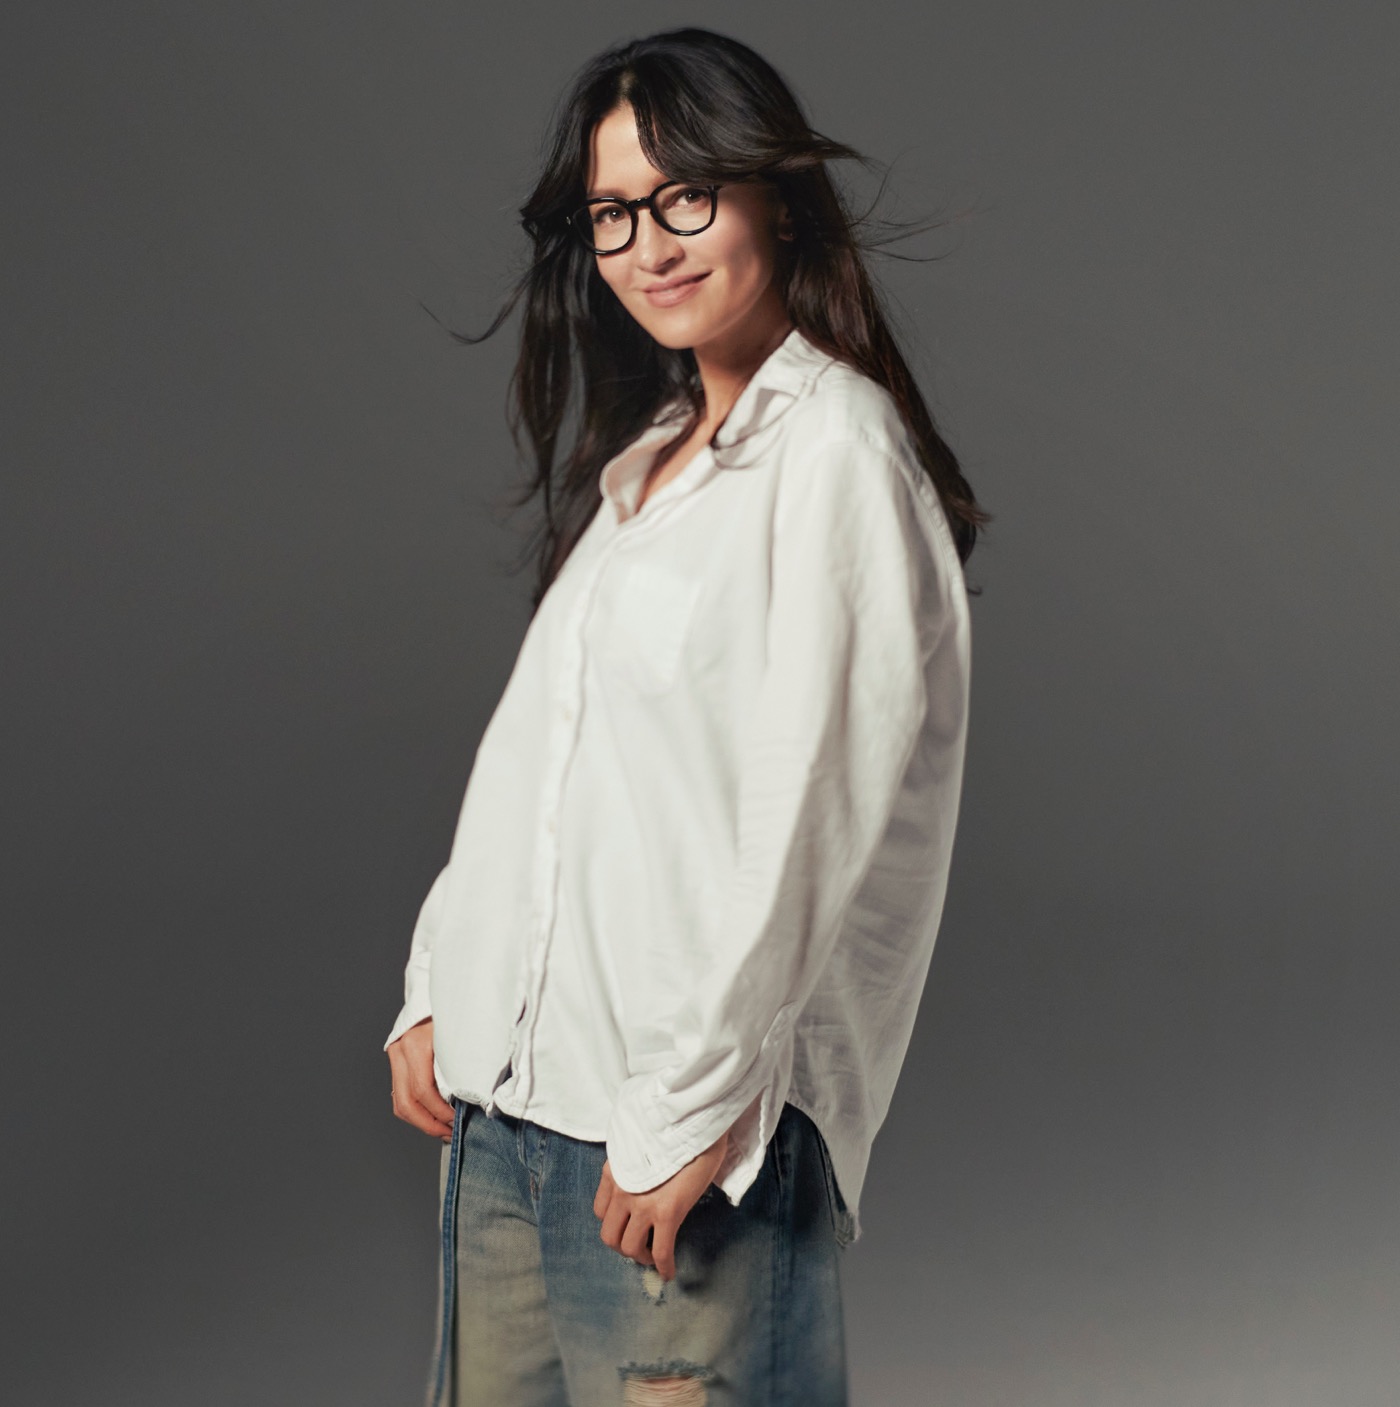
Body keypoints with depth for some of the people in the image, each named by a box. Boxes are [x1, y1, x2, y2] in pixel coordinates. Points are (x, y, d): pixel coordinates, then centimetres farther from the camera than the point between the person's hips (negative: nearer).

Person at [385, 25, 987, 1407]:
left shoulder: (834, 450, -10)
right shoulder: (641, 461, 16)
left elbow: (805, 820, -16)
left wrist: (693, 1108, -16)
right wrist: (435, 990, 11)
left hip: (685, 1128, -7)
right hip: (506, 1091, 7)